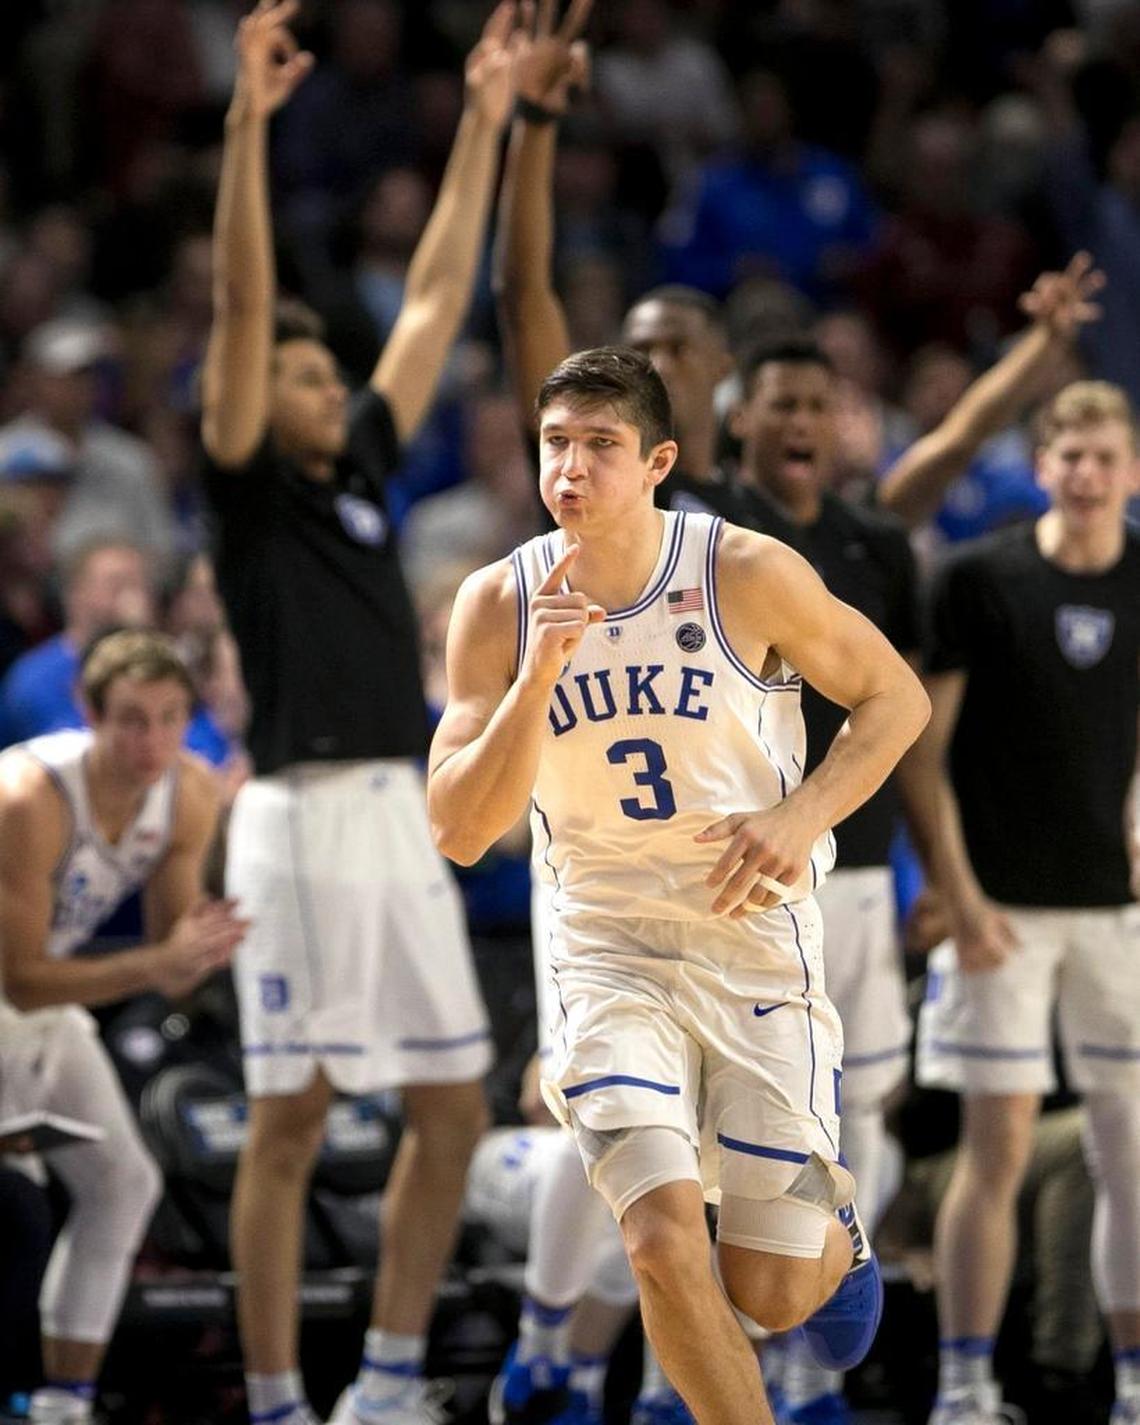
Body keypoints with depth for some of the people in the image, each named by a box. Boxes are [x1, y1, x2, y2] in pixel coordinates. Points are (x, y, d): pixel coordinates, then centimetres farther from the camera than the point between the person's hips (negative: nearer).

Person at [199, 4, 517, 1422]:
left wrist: (483, 123, 18)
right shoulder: (244, 484, -1)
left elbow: (436, 298, 19)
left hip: (402, 818, 7)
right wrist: (249, 118, -20)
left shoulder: (363, 470, 16)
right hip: (302, 815, -7)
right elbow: (240, 305, -12)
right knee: (289, 1122, -3)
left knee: (451, 1110, 8)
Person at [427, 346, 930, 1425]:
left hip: (756, 934, -1)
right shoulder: (500, 605, -6)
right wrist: (539, 677, -24)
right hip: (608, 947, 1)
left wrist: (800, 818, -14)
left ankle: (835, 1226, 37)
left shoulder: (748, 574, -12)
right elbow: (459, 833, -10)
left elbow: (896, 698, 2)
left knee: (770, 1293, 0)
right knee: (661, 1243, -19)